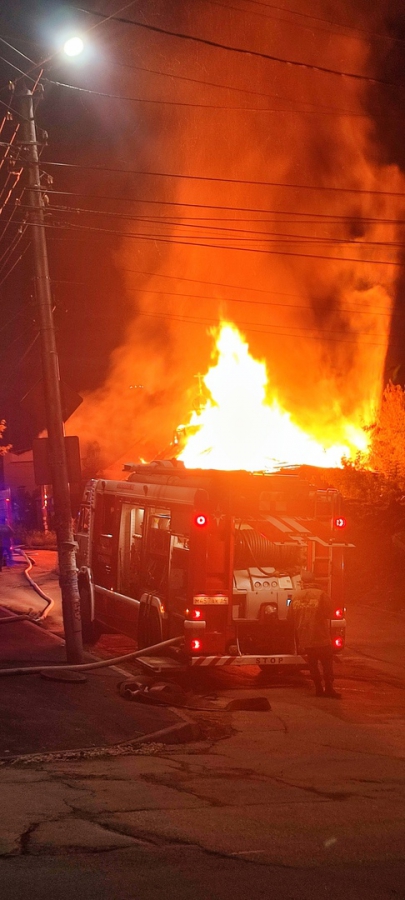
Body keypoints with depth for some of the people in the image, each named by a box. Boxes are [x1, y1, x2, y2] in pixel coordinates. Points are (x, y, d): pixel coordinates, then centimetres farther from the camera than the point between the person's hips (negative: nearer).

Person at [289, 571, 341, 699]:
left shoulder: (295, 597, 1)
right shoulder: (321, 595, -11)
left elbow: (291, 616, 6)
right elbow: (328, 613, -7)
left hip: (304, 639, 4)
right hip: (321, 638, -4)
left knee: (313, 664, 13)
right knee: (326, 664, 4)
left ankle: (319, 688, 12)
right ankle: (328, 688, -1)